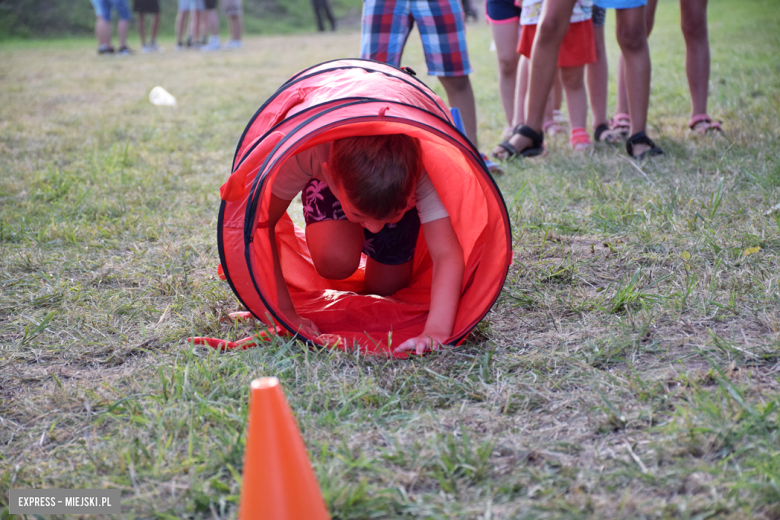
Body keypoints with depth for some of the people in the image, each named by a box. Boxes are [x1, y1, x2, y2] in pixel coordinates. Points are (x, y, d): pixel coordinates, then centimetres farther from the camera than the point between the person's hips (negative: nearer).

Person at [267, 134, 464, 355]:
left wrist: (437, 330, -63)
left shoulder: (421, 168, -46)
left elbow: (447, 254, -48)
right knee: (335, 263, -28)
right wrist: (284, 311, -41)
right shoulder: (307, 154, -47)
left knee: (385, 287, 3)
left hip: (398, 192, 1)